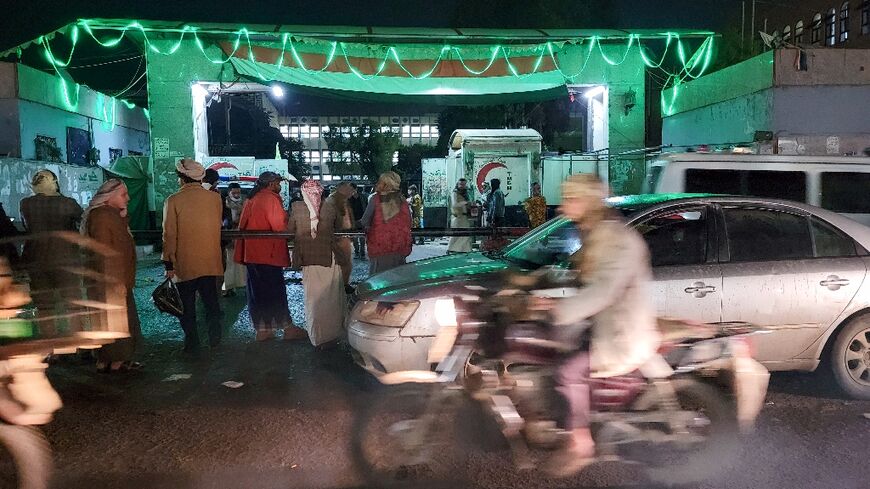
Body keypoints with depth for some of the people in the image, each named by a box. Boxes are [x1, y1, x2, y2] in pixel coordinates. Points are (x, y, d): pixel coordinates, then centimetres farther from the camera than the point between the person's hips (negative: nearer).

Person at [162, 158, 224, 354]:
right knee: (211, 301, 15)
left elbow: (169, 235, -9)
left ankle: (192, 343, 13)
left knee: (187, 305, 9)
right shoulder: (215, 198, -2)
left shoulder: (174, 200, -11)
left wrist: (168, 263, -3)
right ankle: (215, 338, 18)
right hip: (211, 262, 3)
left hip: (185, 263, -3)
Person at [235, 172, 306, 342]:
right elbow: (279, 226, -16)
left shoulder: (251, 200, 16)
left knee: (257, 291, 10)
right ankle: (288, 328, 4)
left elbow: (243, 226, 18)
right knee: (276, 291, -2)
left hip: (252, 253, 8)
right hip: (268, 253, -8)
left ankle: (262, 330, 16)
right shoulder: (271, 198, -10)